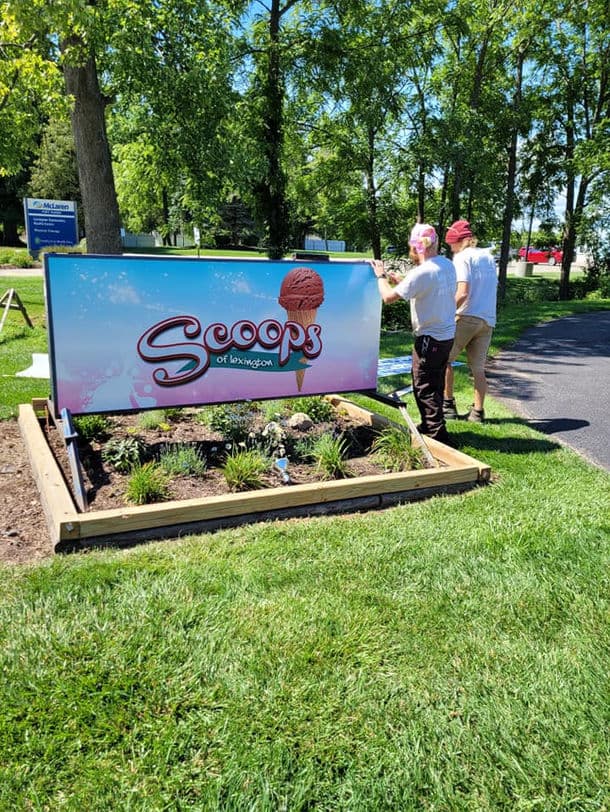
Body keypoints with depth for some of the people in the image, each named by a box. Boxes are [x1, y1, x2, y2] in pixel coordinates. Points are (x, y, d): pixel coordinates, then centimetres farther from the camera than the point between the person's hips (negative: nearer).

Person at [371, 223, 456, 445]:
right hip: (447, 335, 9)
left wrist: (381, 276, 0)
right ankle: (428, 426, 34)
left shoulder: (422, 272, -22)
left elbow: (388, 297, -18)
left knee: (425, 389, 0)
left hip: (430, 338, -9)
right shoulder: (448, 265, 4)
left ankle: (437, 434, 3)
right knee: (435, 385, 20)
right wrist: (400, 281, 15)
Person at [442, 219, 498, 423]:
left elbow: (463, 293, -17)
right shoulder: (488, 257, 17)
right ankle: (478, 412, 9)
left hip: (467, 317, -7)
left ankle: (448, 405, 8)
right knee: (478, 368, 9)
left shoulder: (462, 257, -6)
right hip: (488, 320, 7)